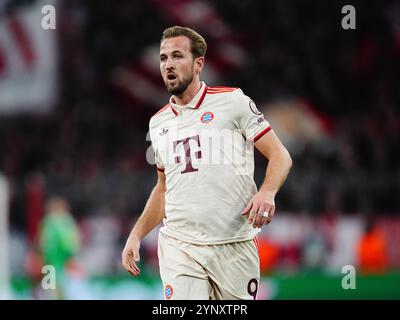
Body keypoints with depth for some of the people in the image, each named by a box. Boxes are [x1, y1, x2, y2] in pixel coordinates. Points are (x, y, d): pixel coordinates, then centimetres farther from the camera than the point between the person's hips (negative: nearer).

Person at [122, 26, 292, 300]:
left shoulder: (232, 100, 0)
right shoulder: (158, 123, 15)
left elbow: (280, 155, -1)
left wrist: (267, 193, -21)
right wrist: (136, 236, 15)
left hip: (235, 245, -3)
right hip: (179, 246, 3)